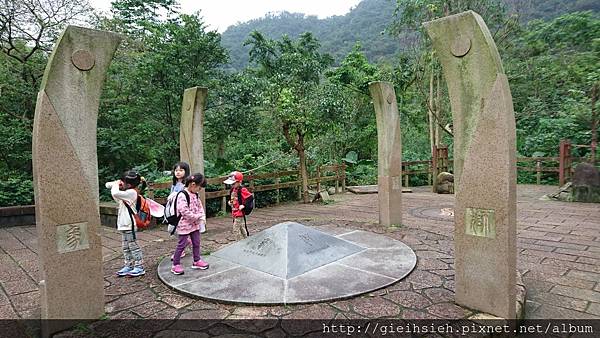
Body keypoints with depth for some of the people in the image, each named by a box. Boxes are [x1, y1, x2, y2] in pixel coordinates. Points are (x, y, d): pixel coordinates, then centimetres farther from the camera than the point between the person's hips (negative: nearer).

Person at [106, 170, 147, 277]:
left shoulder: (131, 192, -17)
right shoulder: (126, 191, 10)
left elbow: (115, 193, -32)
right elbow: (108, 185, 17)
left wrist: (116, 184, -14)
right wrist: (116, 183, -2)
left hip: (129, 224, -9)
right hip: (124, 224, 9)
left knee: (133, 245, -2)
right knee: (125, 247, 15)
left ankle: (139, 267, 6)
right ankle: (128, 266, 24)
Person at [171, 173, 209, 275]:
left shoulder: (195, 195, 6)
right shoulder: (182, 195, -21)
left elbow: (200, 206, 13)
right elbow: (184, 211, -27)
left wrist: (202, 216, -4)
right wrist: (198, 217, -20)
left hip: (195, 224, 8)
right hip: (184, 225, -8)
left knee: (196, 243, 15)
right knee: (181, 245, 2)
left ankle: (197, 261, 29)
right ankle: (175, 265, 14)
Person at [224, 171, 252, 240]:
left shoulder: (242, 190, -20)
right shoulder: (233, 189, 7)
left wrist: (244, 205, -22)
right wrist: (230, 202, 11)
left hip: (240, 213, -9)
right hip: (234, 213, 9)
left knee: (236, 230, -7)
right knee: (242, 229, 20)